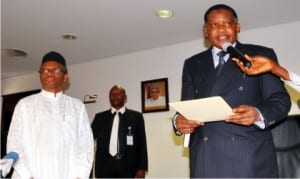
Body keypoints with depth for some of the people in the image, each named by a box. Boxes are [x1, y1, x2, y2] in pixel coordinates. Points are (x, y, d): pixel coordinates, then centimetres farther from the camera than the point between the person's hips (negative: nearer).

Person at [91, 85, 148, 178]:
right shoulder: (100, 117, 14)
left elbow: (142, 144, 3)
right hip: (105, 166, 2)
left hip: (128, 166, -1)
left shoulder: (136, 116, 7)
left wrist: (142, 168, -4)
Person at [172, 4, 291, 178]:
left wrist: (259, 114, -18)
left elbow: (280, 99, 3)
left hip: (252, 156, -1)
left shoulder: (261, 55, 10)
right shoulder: (192, 64, 19)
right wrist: (179, 121, -8)